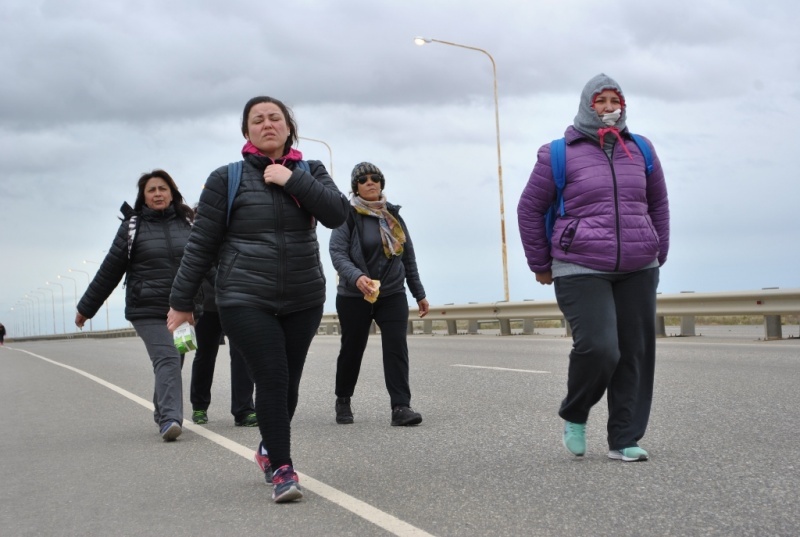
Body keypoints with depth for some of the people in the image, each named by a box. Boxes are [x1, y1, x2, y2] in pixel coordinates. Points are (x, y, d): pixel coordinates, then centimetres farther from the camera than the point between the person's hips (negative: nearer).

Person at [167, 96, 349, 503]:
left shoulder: (309, 172, 8)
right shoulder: (227, 178, -1)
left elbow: (337, 214, -9)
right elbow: (201, 244, 1)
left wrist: (292, 180, -14)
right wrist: (181, 301, 2)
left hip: (303, 299, 3)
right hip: (246, 301, -3)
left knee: (289, 381, 7)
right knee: (271, 378, -12)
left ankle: (269, 448, 31)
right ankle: (282, 469, -3)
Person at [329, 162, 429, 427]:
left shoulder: (393, 215, 8)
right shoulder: (347, 215, -7)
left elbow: (409, 257, 13)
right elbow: (337, 252, -18)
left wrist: (419, 294, 13)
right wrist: (356, 277, -36)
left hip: (392, 295, 3)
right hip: (354, 296, -3)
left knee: (397, 347, -11)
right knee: (352, 349, 9)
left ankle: (401, 407, -14)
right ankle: (343, 400, 30)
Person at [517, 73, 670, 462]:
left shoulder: (640, 150, 11)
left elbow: (658, 203, 22)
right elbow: (530, 208, 5)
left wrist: (659, 253, 19)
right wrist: (541, 265, 7)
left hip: (638, 271, 5)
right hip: (582, 271, -4)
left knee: (635, 353, 2)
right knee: (598, 347, -17)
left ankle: (624, 440, 13)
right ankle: (574, 416, 11)